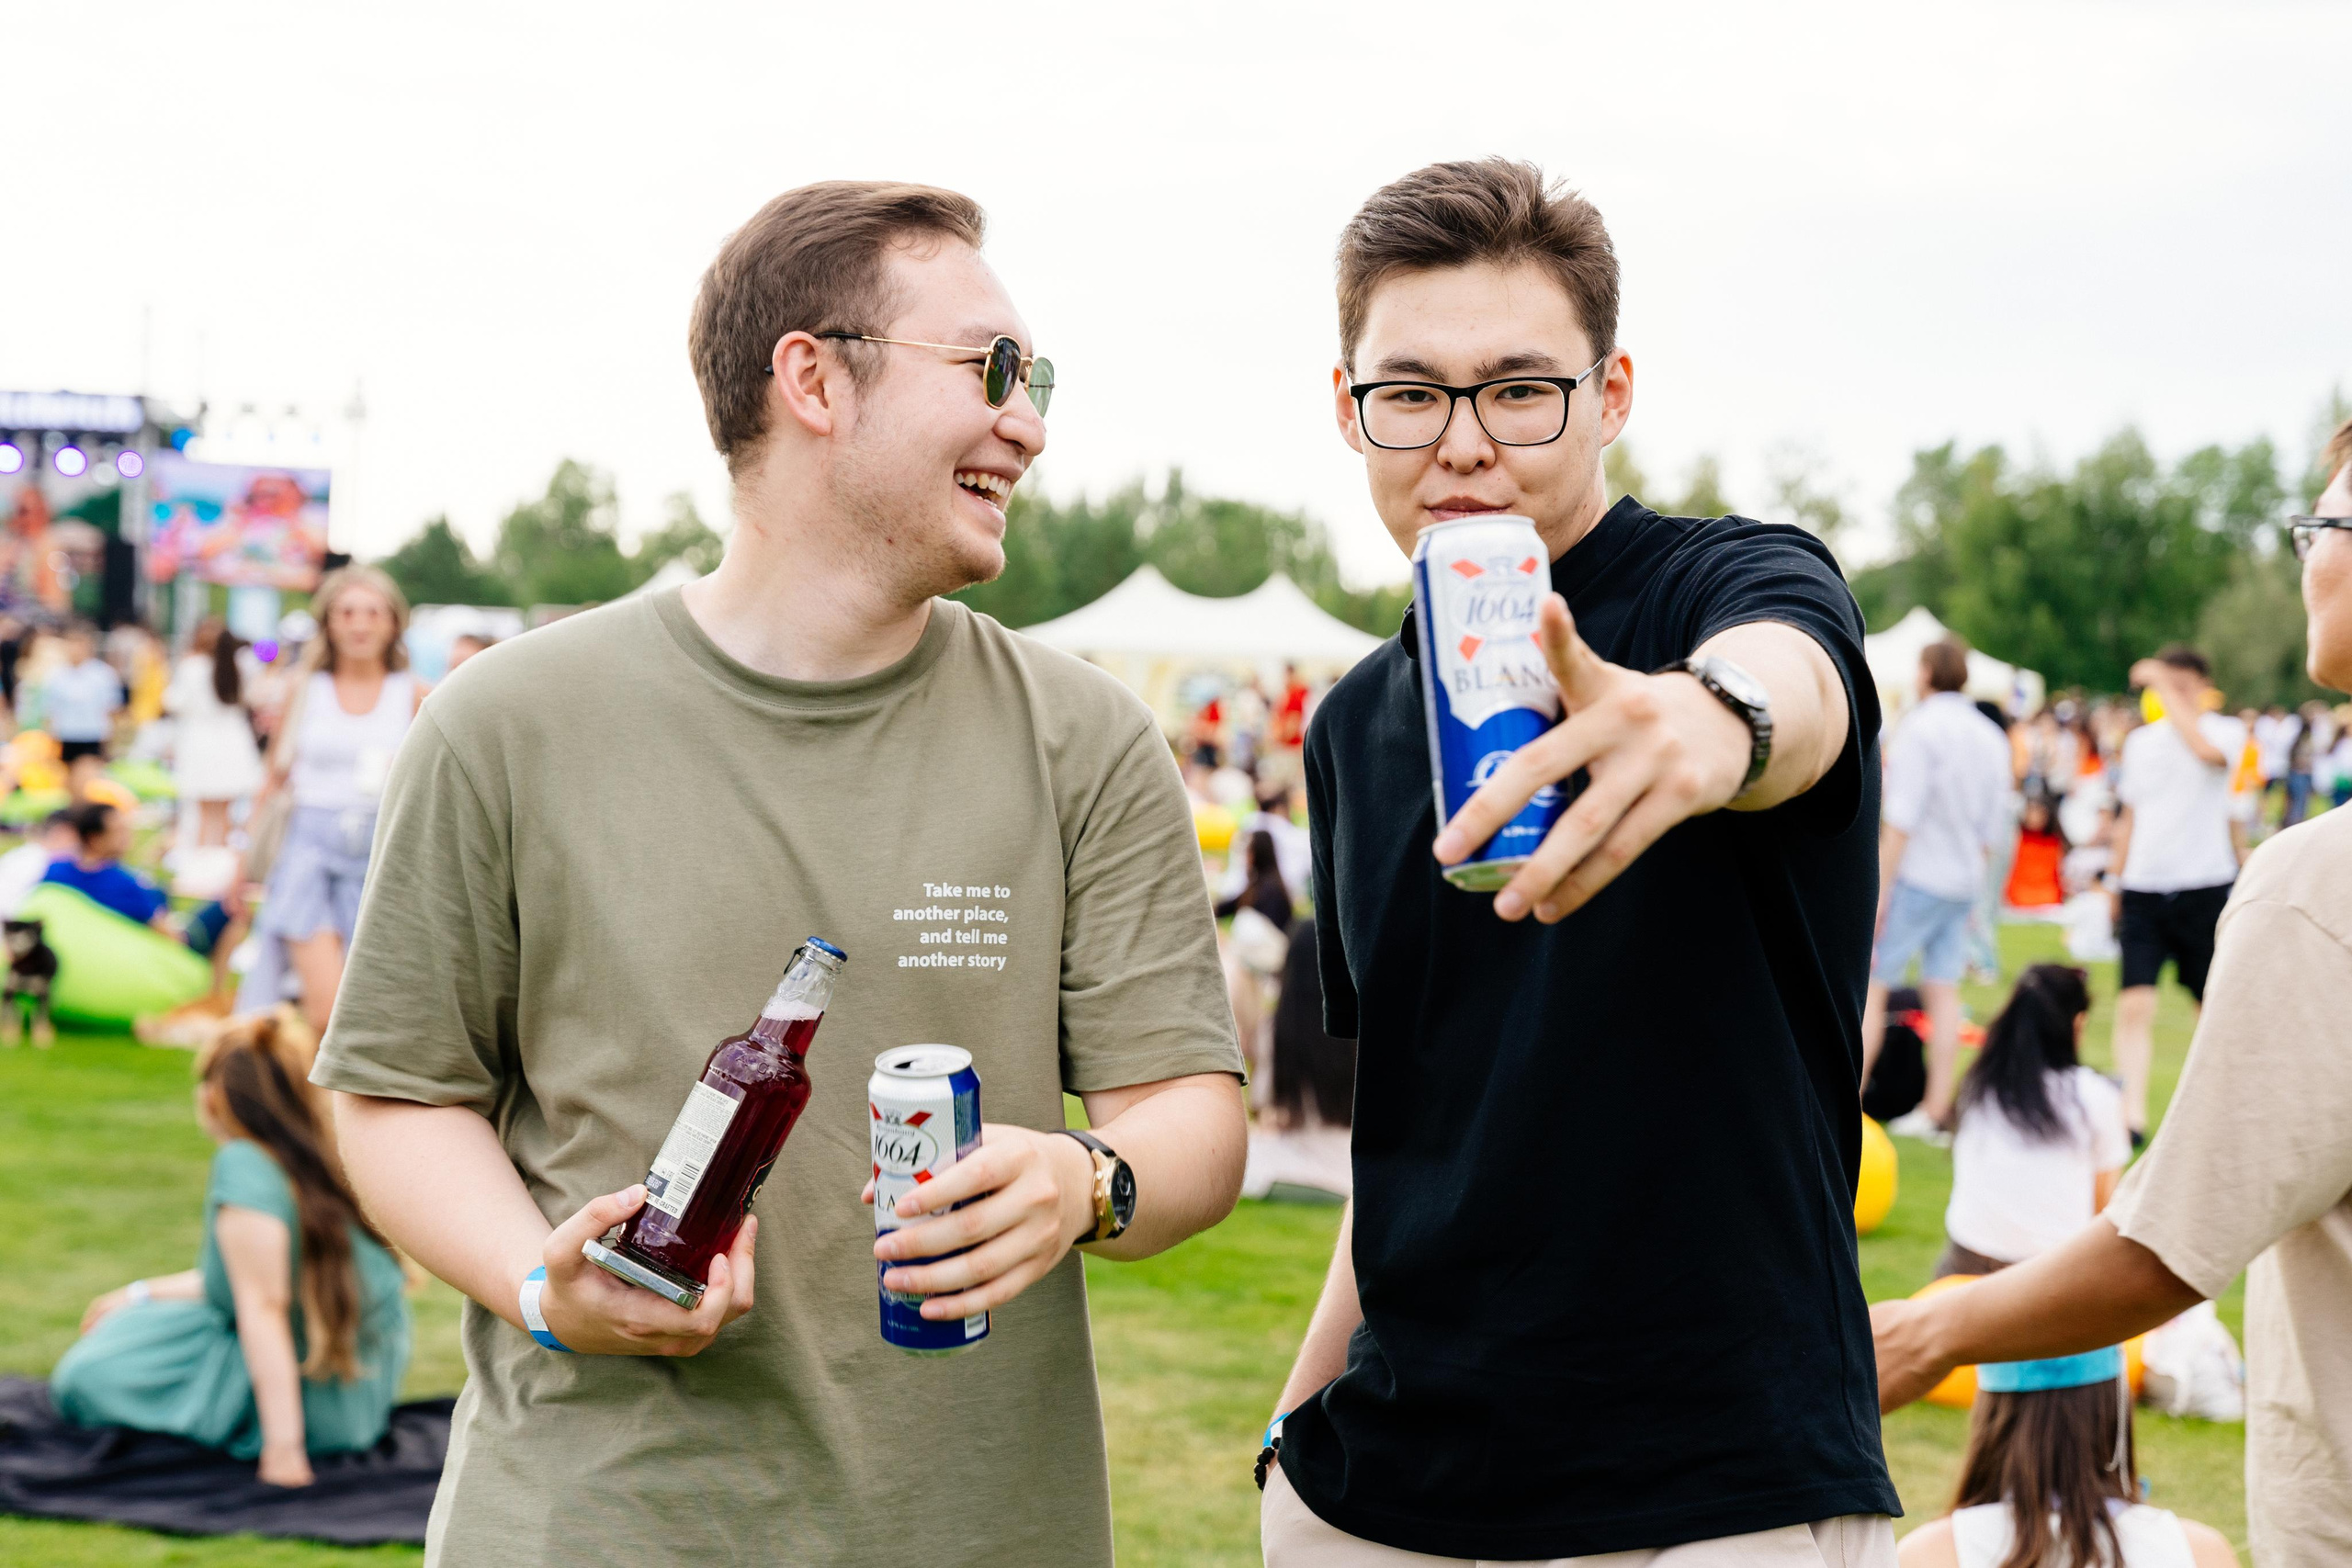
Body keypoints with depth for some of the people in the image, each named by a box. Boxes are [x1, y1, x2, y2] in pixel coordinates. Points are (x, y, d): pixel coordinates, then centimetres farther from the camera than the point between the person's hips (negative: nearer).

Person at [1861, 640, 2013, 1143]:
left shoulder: (1920, 727, -11)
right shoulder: (1991, 737, 11)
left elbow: (1901, 819, -16)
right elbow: (1992, 824, 14)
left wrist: (1879, 890, -14)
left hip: (1916, 876, -7)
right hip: (1964, 884, 7)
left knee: (1868, 986, -3)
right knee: (1944, 993, 7)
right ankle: (1936, 1113, 8)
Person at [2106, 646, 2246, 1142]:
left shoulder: (2226, 730, -3)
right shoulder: (2140, 741, 12)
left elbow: (2206, 750, -29)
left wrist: (2164, 687, -24)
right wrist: (2116, 882, 20)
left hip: (2205, 888, -3)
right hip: (2144, 890, 3)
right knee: (2135, 1005, -10)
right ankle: (2132, 1116, -13)